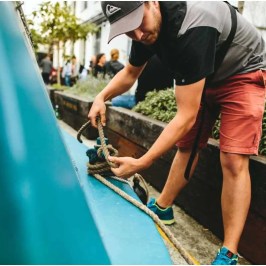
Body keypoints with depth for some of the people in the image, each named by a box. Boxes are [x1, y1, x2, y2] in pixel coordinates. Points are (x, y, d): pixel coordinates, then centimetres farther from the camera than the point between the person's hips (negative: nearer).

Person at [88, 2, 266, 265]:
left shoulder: (193, 29, -38)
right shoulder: (146, 26, -13)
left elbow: (186, 116, -37)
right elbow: (130, 72, 5)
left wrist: (141, 163, -38)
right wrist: (101, 97, -13)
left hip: (243, 74, -7)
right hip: (200, 78, 7)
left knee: (233, 161, -17)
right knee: (186, 146, 10)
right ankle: (162, 207, 27)